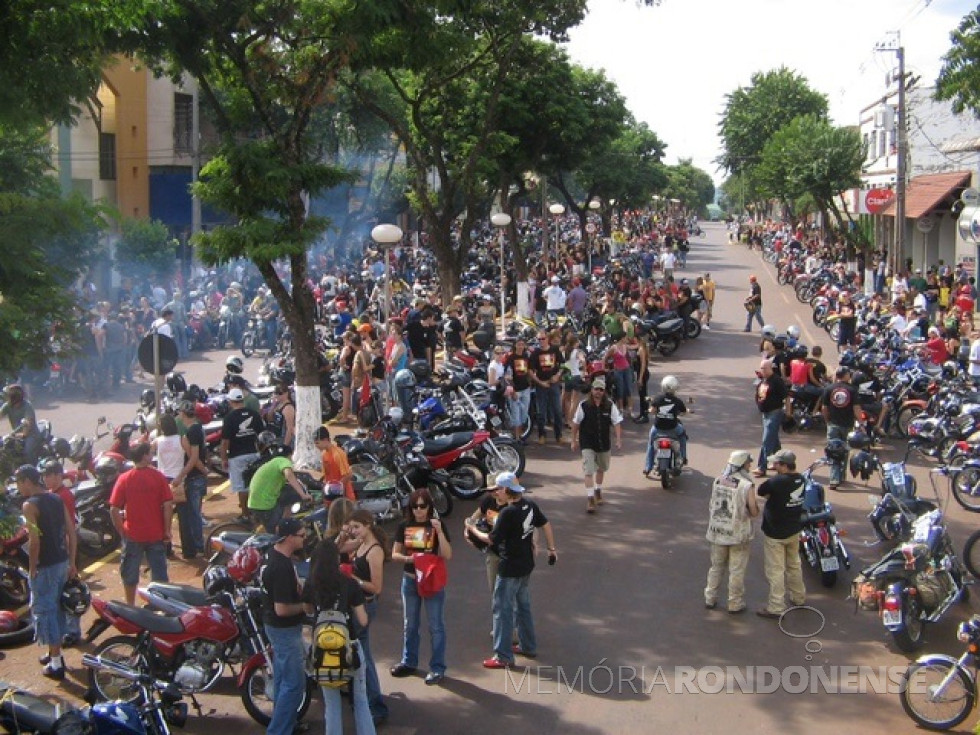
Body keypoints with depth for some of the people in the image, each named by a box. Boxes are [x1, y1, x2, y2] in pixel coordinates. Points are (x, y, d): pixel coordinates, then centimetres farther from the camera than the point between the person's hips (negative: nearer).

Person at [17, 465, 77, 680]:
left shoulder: (30, 505, -15)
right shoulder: (57, 499, 8)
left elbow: (34, 540, -22)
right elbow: (71, 532, 9)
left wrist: (32, 568, -12)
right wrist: (72, 564, 14)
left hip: (45, 567, -8)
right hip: (62, 562, 8)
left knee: (44, 610, 2)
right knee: (56, 607, 20)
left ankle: (56, 665, 5)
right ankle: (55, 654, 33)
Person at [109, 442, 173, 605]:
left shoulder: (124, 479, -8)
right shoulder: (158, 477, -9)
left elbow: (114, 509, -9)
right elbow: (168, 505, -11)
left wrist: (121, 531, 3)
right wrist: (167, 530, -2)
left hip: (133, 536, 0)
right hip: (156, 535, 0)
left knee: (130, 574, 16)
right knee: (159, 574, 12)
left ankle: (130, 607, 25)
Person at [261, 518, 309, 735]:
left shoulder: (274, 553, 1)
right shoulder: (282, 567, -30)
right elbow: (282, 609, -30)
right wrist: (305, 606, -15)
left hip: (276, 626, 10)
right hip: (285, 629, -10)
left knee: (282, 677, 22)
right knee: (294, 684, -2)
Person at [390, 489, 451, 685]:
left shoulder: (437, 525, -7)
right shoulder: (404, 526, 0)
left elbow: (447, 555, -14)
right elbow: (395, 554, 4)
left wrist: (439, 532, -25)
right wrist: (407, 558, -17)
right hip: (410, 580, 4)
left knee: (436, 626, 1)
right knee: (410, 624, 16)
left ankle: (437, 668, 7)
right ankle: (409, 662, 30)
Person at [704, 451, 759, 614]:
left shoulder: (717, 481, -2)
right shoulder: (747, 486, -18)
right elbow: (754, 512, -13)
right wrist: (755, 501, 5)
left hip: (717, 532, 5)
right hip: (738, 534, -5)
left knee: (716, 566, 19)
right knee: (736, 571, 8)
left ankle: (710, 599, 27)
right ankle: (735, 604, 16)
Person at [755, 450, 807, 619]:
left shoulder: (777, 482, -27)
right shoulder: (800, 479, -2)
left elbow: (761, 492, -13)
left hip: (776, 533, -8)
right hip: (794, 530, 8)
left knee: (775, 570, 0)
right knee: (794, 564, 24)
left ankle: (776, 608, 5)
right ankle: (799, 597, 37)